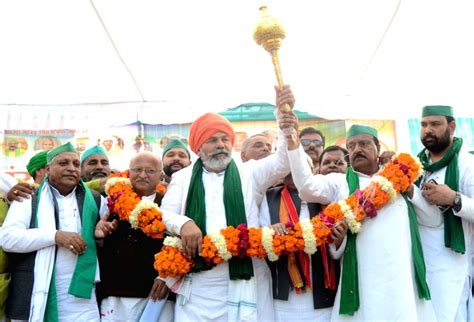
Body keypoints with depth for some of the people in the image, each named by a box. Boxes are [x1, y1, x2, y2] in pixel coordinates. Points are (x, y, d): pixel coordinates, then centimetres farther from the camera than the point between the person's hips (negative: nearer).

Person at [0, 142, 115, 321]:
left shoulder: (95, 200, 9)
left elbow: (112, 230, 19)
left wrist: (99, 232, -4)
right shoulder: (29, 198, 3)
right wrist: (55, 236, -18)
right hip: (35, 297, -1)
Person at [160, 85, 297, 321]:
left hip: (243, 282, 0)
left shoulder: (249, 173, 11)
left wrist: (286, 122, -21)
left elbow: (281, 164, -4)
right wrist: (184, 224, -16)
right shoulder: (183, 177, 15)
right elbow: (165, 213, 8)